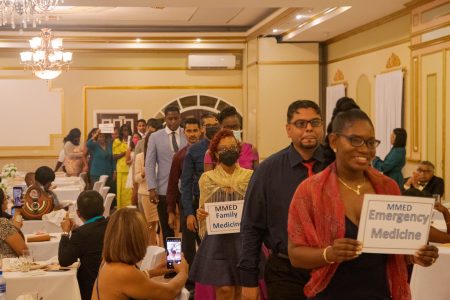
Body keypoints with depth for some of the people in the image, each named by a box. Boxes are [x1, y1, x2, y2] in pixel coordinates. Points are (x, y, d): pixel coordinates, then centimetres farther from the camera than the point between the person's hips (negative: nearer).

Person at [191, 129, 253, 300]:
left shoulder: (250, 177, 3)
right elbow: (203, 212, 10)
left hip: (244, 239, 1)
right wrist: (201, 215, -12)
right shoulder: (208, 178, 3)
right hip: (218, 240, -1)